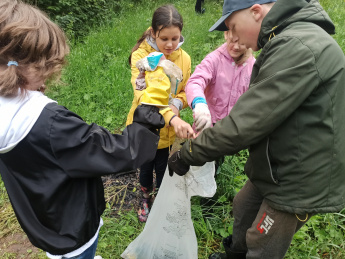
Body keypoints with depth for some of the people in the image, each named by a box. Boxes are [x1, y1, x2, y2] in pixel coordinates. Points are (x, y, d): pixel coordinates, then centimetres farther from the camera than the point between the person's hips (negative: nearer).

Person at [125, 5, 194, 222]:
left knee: (163, 169, 20)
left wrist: (177, 103, -21)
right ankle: (146, 198, 53)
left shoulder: (184, 58, -11)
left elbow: (186, 92, 2)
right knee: (146, 167, 22)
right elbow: (143, 94, -36)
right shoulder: (140, 56, -22)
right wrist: (172, 118, -50)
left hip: (169, 131, 2)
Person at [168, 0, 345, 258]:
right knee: (243, 208, 26)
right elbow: (258, 111, 9)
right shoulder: (289, 42, 7)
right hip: (277, 168, 9)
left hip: (299, 182, -9)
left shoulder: (297, 48, -27)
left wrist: (188, 154, -17)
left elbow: (245, 124, -29)